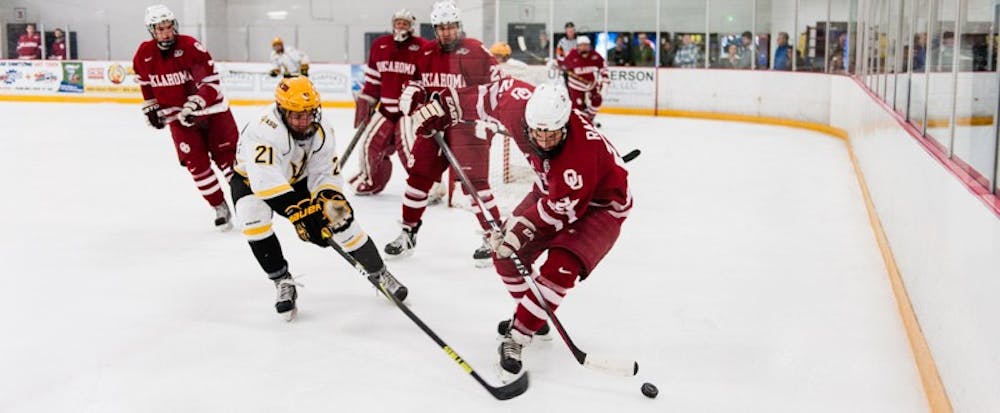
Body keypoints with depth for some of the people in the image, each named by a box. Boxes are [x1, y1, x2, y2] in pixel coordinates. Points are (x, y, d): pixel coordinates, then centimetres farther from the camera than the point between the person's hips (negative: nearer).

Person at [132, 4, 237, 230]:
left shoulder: (190, 46, -19)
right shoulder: (144, 54, -6)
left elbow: (211, 80, -19)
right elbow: (144, 82, 14)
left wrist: (194, 104, -27)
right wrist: (151, 108, 10)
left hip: (210, 108, -3)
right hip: (177, 115, 3)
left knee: (228, 156, -1)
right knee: (196, 163, -1)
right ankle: (220, 208, 13)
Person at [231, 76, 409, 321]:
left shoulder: (321, 131, -19)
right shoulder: (264, 130, -38)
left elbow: (326, 173, -13)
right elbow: (265, 181, -48)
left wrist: (330, 197, -35)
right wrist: (298, 211, -52)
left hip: (299, 178, 4)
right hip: (252, 178, -4)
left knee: (340, 217, -9)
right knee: (253, 217, -34)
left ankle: (380, 273, 11)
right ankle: (283, 282, -15)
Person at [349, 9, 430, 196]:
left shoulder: (423, 48, -9)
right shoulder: (379, 46, 6)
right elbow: (373, 79, 12)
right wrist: (364, 103, 10)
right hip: (386, 108, 5)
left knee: (407, 146, -18)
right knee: (370, 143, 9)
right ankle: (371, 180, 33)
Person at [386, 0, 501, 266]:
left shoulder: (476, 51, -9)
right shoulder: (426, 54, 7)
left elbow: (497, 84, -7)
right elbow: (418, 82, 20)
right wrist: (409, 94, 0)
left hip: (468, 125, -6)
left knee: (474, 182, -10)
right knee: (419, 175, 8)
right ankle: (408, 232, 21)